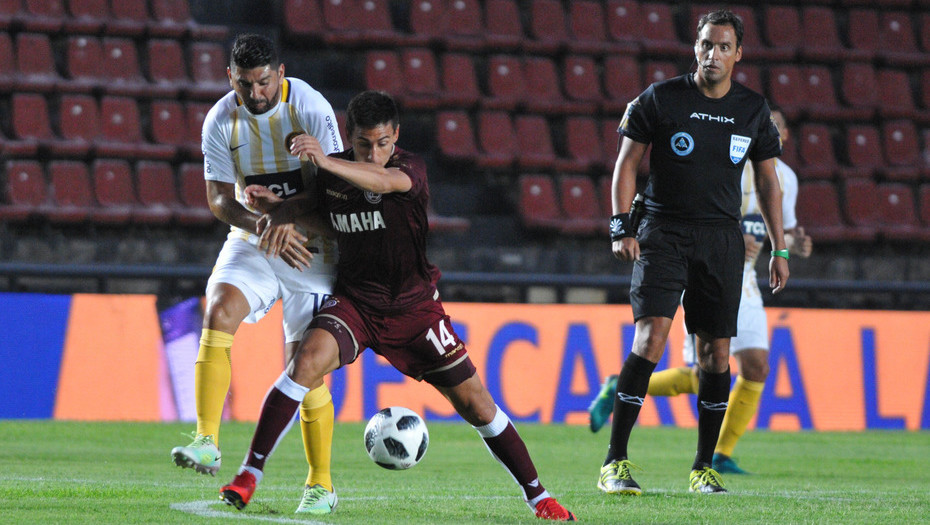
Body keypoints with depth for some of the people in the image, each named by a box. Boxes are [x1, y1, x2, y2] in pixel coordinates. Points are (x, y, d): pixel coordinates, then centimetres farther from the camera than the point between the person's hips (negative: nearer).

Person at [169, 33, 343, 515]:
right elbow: (219, 199, -5)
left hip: (310, 247, -3)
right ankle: (207, 442, -30)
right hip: (252, 241, 3)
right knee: (218, 311, -26)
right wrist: (264, 225, -24)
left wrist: (287, 220, -29)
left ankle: (321, 485, 11)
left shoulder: (310, 109, -13)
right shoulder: (220, 121, -4)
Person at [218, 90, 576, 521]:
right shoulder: (332, 172, -5)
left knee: (473, 401, -1)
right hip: (354, 302, 1)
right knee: (308, 360, -27)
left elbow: (384, 180, -42)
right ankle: (249, 474, -22)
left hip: (413, 307, -1)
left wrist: (328, 163, -59)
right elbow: (308, 203, 16)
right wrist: (276, 208, -7)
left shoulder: (410, 169, -17)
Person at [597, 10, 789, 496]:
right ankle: (615, 463, -13)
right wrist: (621, 227, -9)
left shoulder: (753, 109, 7)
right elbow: (627, 162, 0)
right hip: (664, 233, -3)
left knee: (716, 353, 2)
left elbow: (767, 181, 14)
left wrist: (779, 248, 10)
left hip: (722, 238, 3)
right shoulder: (660, 98, -3)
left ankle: (704, 468, 14)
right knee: (651, 337, -17)